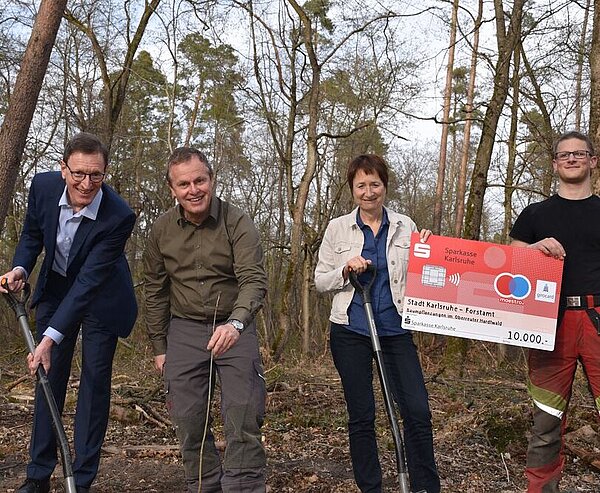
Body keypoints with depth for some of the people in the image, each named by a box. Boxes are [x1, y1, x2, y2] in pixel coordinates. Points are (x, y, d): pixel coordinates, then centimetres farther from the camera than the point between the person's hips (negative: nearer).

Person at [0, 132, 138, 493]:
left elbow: (89, 282, -35)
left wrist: (51, 338, -38)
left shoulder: (119, 217, -33)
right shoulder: (43, 186, -19)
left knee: (95, 382, -1)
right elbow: (32, 234, 1)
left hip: (101, 297, -4)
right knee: (48, 377, 7)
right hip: (55, 288, 4)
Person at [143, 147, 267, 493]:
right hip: (184, 331, 3)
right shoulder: (162, 230, -1)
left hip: (234, 329, -3)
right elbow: (155, 291, 9)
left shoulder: (238, 223, -13)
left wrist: (235, 324, -42)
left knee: (244, 421, -7)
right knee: (190, 423, 7)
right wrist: (159, 347, 10)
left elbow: (255, 280, -23)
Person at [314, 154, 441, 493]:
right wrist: (346, 270, -14)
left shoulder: (405, 226, 6)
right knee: (361, 417, 7)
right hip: (351, 332, 0)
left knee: (418, 411, -4)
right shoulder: (338, 228, 3)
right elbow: (320, 281, 4)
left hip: (395, 329, 1)